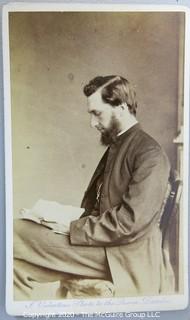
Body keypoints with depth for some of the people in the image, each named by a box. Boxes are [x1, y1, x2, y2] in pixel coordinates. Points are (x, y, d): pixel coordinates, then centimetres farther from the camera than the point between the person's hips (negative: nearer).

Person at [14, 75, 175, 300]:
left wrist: (72, 228, -16)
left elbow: (130, 222, -19)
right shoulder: (115, 147, 17)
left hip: (125, 258, -8)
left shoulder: (150, 154, -11)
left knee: (18, 234, -18)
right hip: (104, 243, 8)